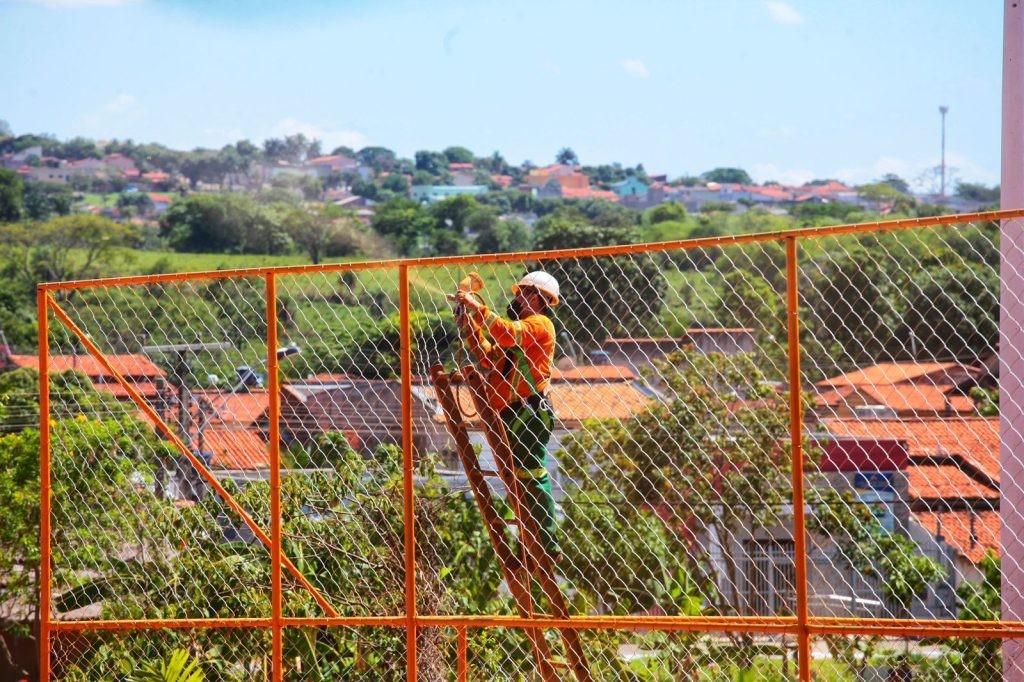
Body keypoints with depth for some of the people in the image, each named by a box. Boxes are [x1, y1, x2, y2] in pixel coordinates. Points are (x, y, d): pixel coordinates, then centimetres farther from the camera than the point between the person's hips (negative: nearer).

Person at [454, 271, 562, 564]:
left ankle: (549, 546, -13)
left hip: (530, 411, -10)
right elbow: (488, 359, 19)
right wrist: (471, 326, 10)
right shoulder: (520, 328, 25)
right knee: (522, 478, 11)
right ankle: (536, 543, 15)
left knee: (532, 476, -13)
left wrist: (478, 307, -22)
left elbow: (508, 333, -24)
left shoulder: (539, 324, -4)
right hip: (513, 414, 10)